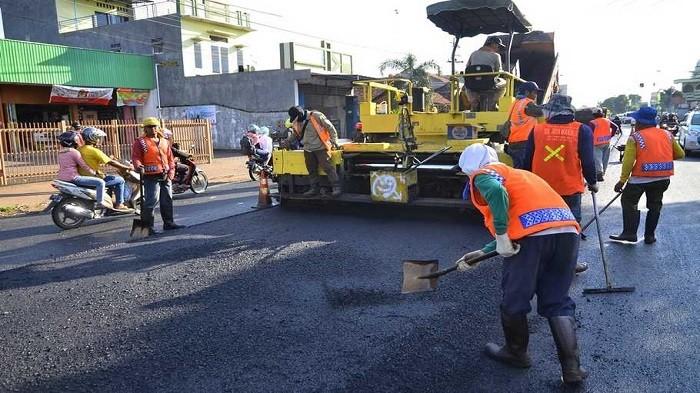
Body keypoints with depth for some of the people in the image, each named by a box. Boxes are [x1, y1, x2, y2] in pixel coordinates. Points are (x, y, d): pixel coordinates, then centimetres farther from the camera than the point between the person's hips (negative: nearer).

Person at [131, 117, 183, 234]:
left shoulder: (164, 142, 17)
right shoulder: (140, 142, -1)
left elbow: (170, 158, 17)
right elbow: (135, 157, -9)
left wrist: (171, 170, 5)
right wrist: (139, 166, -29)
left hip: (166, 176, 6)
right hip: (151, 177, -6)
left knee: (167, 200, 12)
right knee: (151, 201, -11)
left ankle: (168, 223, 23)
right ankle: (147, 225, -3)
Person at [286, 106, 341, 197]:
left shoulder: (316, 116, -12)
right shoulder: (296, 123, 9)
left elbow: (330, 127, -9)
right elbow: (295, 134, 29)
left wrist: (334, 141, -12)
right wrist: (288, 141, 18)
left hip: (320, 148, -7)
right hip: (308, 150, 7)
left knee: (328, 167, -11)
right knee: (311, 170, 11)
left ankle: (336, 187, -8)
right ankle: (314, 189, 21)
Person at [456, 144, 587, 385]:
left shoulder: (483, 175, 13)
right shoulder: (516, 174, 36)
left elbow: (497, 192, -15)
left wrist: (501, 236, -10)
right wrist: (481, 253, 37)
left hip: (532, 235, -7)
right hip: (567, 231, 8)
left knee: (514, 299, 14)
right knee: (557, 302, 19)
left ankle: (516, 353, 33)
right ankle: (572, 367, 17)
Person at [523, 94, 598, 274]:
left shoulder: (536, 130, -2)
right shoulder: (582, 130, -6)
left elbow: (527, 162, 3)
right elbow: (588, 161, -7)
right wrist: (592, 182, 9)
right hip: (570, 189, -1)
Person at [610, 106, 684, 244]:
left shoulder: (635, 137, -7)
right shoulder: (667, 134, 8)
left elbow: (628, 161, -13)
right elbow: (680, 154, 15)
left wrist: (622, 180, -8)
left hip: (641, 177, -5)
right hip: (663, 178, 5)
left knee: (629, 202, 9)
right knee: (654, 206, 17)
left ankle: (630, 234, 6)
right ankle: (650, 236, 22)